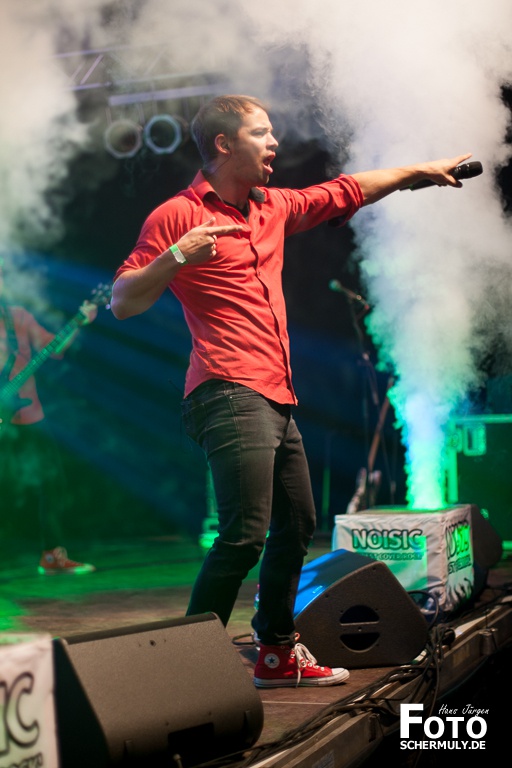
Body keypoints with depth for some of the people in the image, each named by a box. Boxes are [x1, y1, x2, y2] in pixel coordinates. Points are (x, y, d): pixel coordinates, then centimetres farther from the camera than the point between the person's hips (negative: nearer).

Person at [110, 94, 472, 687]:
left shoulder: (272, 207, 18)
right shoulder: (177, 215, -4)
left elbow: (345, 192, 33)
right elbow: (122, 303, -6)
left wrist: (418, 170, 37)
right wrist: (176, 258, -22)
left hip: (276, 400, 9)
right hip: (230, 395, -9)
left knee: (296, 525, 16)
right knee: (246, 534, -18)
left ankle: (277, 654, 29)